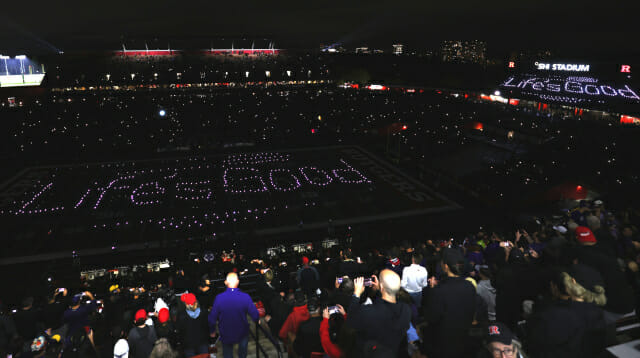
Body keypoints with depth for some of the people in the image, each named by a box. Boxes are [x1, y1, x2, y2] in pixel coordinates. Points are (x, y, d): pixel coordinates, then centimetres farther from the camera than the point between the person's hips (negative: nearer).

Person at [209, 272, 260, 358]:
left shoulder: (219, 298, -24)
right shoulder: (245, 297, -24)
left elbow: (212, 318, -14)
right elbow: (255, 316, -17)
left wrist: (212, 331, 6)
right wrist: (256, 320, 8)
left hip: (226, 335, 0)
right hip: (242, 334, 0)